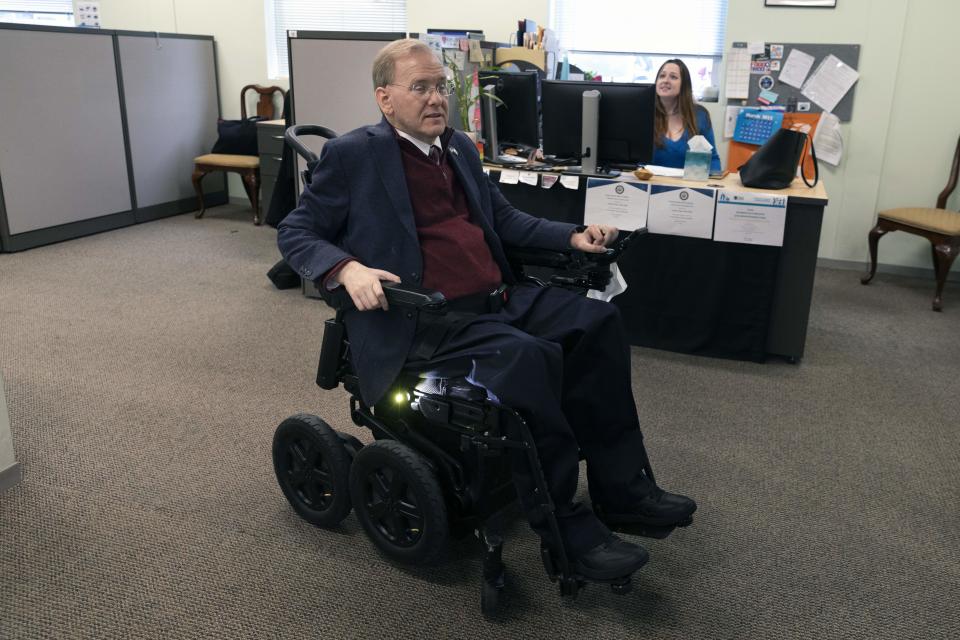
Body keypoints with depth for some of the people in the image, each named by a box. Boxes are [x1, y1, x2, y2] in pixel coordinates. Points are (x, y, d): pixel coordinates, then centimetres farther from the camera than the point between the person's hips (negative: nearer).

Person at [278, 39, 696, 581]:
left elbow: (504, 219, 28)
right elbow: (295, 233, -1)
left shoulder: (461, 148, 18)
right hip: (422, 323, -7)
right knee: (529, 357, -32)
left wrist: (572, 235, 13)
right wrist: (347, 268, -22)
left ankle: (620, 486, -2)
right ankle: (566, 526, -16)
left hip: (498, 300, 8)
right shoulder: (353, 155, -2)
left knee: (598, 320, -11)